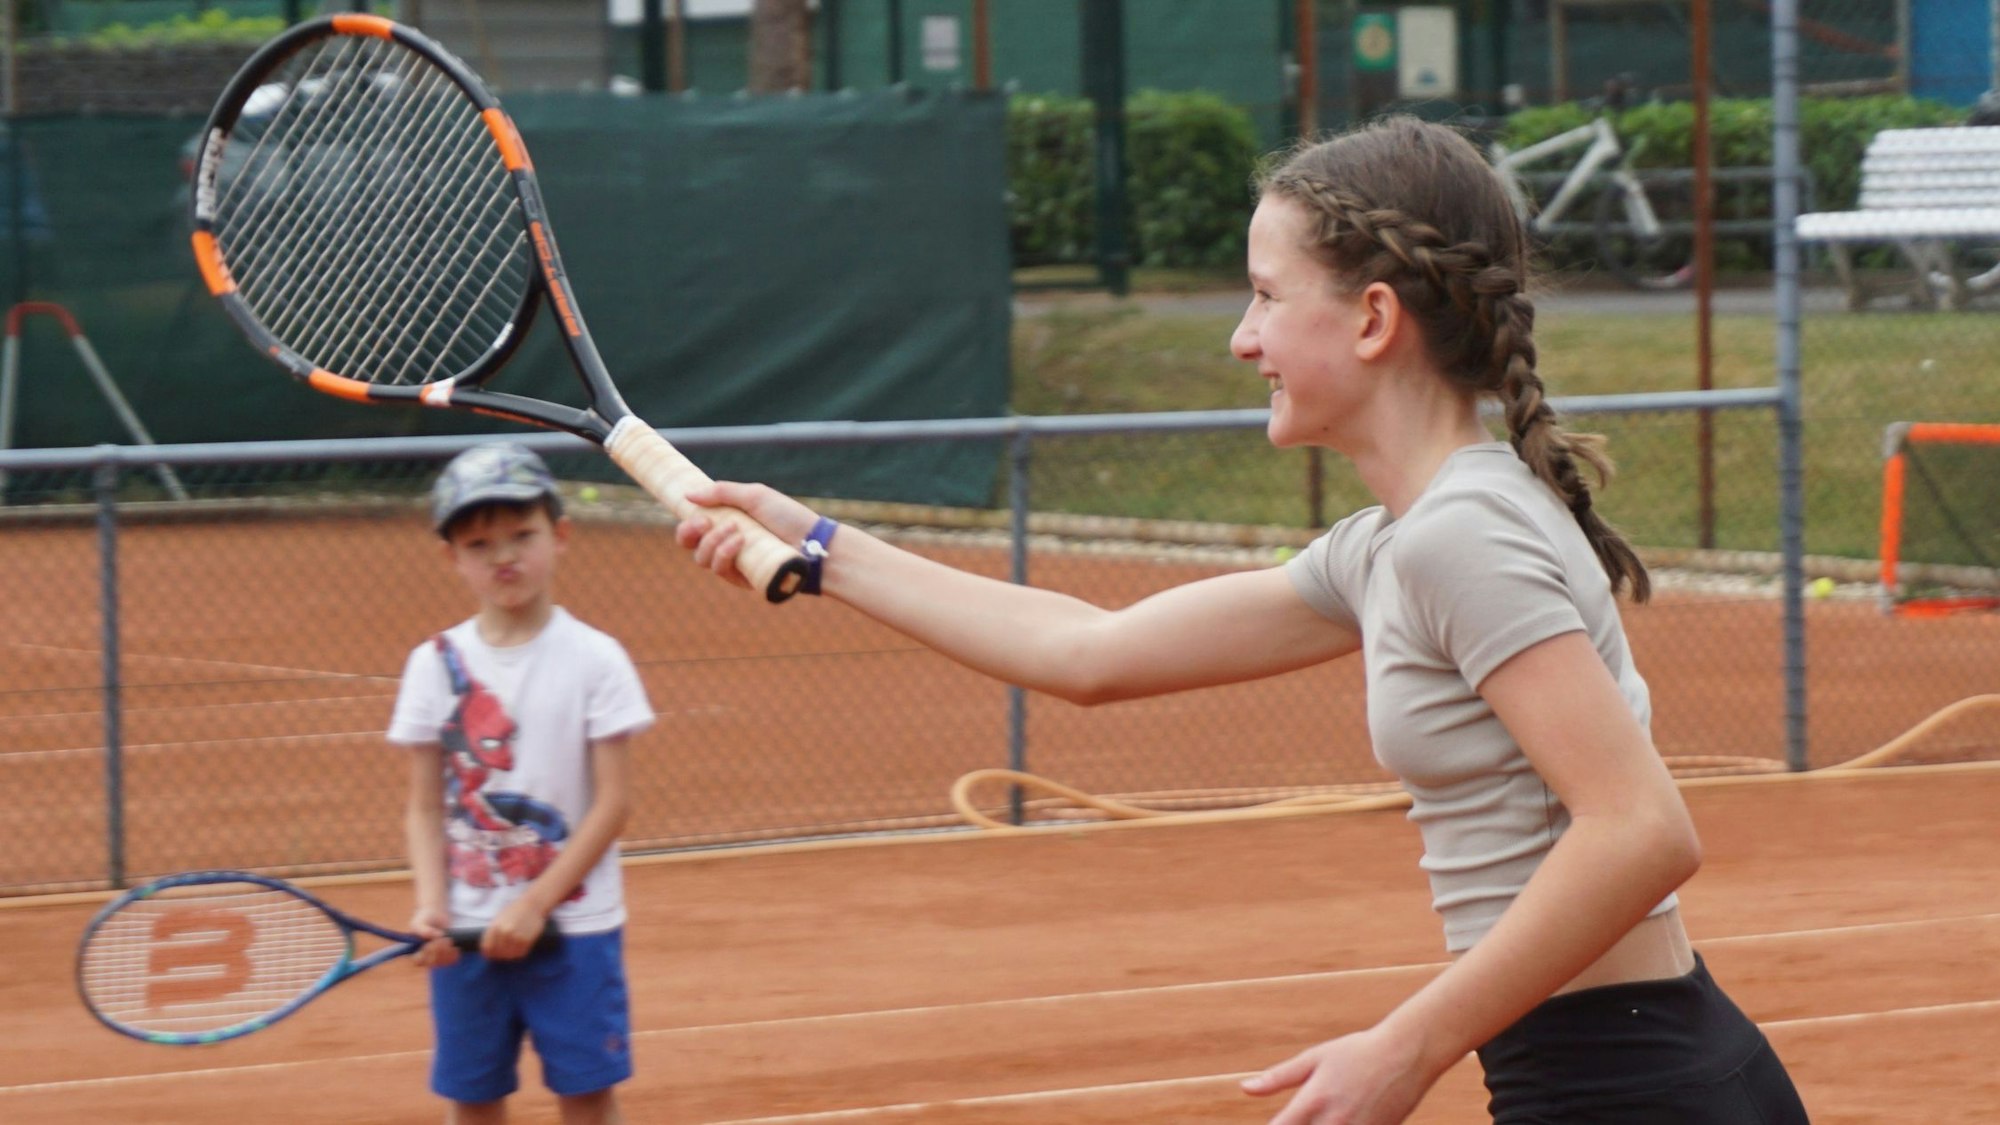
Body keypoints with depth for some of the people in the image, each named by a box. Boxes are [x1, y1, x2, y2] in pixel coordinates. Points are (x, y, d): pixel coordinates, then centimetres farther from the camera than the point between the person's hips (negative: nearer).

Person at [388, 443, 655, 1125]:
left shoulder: (593, 659, -5)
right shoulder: (436, 664, 2)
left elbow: (611, 802, -7)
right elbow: (426, 807, 3)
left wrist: (537, 903, -14)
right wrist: (432, 906, -13)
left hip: (571, 924, -2)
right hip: (468, 931, 2)